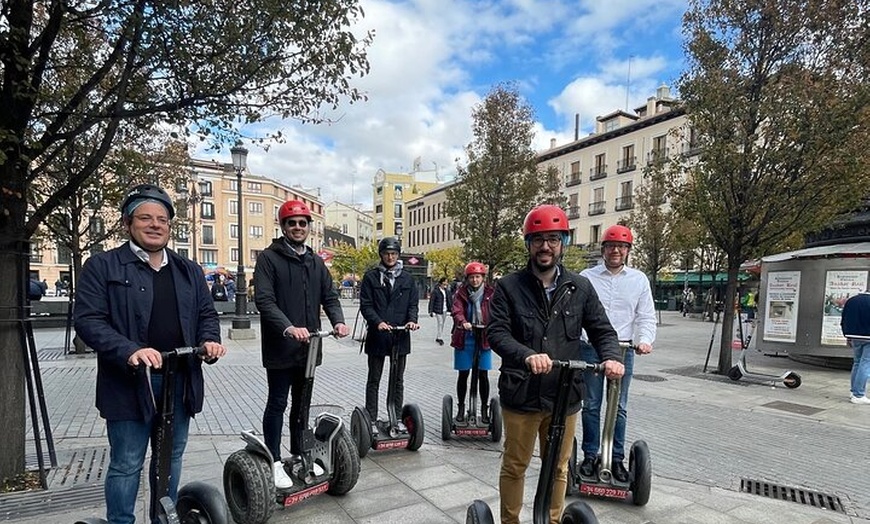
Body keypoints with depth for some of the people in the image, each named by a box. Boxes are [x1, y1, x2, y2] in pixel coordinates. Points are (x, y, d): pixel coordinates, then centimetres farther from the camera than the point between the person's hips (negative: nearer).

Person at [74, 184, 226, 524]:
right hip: (130, 383, -4)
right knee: (127, 465, 6)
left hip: (181, 382, 5)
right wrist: (130, 351, -25)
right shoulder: (102, 266, -3)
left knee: (171, 459, 18)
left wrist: (209, 340, -8)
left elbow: (206, 313, 14)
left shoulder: (189, 271, 12)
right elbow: (88, 320, -10)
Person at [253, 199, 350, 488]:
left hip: (308, 346, 6)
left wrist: (338, 320, -11)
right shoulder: (269, 258, -7)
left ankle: (299, 455, 32)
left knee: (302, 403, 17)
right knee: (277, 404, 6)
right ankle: (275, 462, 20)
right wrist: (289, 328, -32)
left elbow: (329, 296, 9)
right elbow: (264, 299, -18)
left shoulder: (316, 262, 11)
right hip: (280, 346, -6)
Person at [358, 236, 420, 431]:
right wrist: (378, 322, -21)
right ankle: (371, 420, 16)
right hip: (377, 335, -3)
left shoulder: (407, 279, 9)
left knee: (398, 380, 13)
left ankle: (397, 419, 24)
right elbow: (365, 305, -6)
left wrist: (412, 320, -12)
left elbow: (413, 304, 8)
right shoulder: (371, 277, 0)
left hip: (400, 336, 3)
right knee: (374, 380, 8)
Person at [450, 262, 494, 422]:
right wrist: (463, 322, -34)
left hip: (483, 338, 0)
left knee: (483, 375, 6)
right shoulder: (461, 293, 1)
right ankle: (461, 407, 26)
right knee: (463, 374, 10)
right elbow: (456, 311, -13)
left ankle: (484, 409, 22)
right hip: (464, 338, 0)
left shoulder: (490, 293, 2)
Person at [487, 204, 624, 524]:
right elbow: (496, 332, -13)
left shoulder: (580, 288, 4)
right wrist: (527, 355, -31)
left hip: (565, 396, 3)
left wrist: (612, 357, -15)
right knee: (514, 466, 14)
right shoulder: (509, 286, -5)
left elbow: (602, 330, 7)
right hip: (521, 394, -2)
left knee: (558, 468, 18)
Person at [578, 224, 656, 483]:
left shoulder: (639, 279, 7)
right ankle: (590, 455, 19)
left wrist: (645, 340, -9)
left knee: (619, 407, 9)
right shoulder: (587, 277, 2)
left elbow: (646, 316, 8)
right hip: (591, 348, -1)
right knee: (591, 404, 6)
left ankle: (617, 458, 20)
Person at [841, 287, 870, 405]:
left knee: (857, 363, 18)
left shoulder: (851, 300, 8)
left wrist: (848, 336, 20)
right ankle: (858, 395, -4)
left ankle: (854, 391, 22)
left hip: (854, 337, 6)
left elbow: (843, 321, 12)